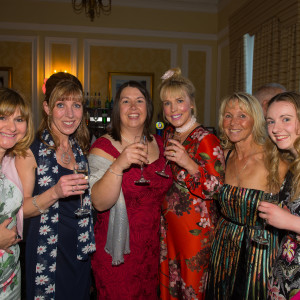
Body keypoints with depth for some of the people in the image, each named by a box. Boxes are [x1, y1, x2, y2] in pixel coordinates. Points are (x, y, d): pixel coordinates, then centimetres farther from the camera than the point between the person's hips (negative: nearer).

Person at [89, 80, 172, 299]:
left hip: (152, 247, 5)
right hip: (117, 252, -4)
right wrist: (118, 165, -38)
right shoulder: (104, 147, -14)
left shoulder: (159, 144, 2)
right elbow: (99, 203, -26)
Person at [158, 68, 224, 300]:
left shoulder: (206, 140, -16)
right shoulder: (168, 135, 5)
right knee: (168, 281, 19)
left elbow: (216, 189, -20)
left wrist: (188, 163, -31)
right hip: (168, 222, 6)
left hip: (195, 226, -6)